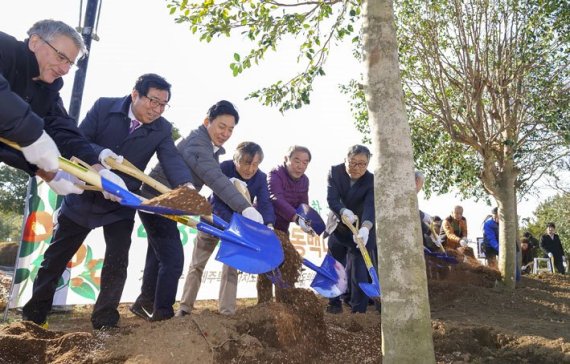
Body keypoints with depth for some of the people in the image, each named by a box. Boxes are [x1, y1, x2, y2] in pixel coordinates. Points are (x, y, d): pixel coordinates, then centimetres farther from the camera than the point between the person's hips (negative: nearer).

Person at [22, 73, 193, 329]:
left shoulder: (162, 129, -11)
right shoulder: (104, 107, -13)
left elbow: (173, 160, -25)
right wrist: (100, 153, -36)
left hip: (121, 204, 0)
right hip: (83, 195, 0)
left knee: (117, 262, -4)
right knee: (55, 258, 12)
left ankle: (104, 320, 12)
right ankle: (33, 315, 29)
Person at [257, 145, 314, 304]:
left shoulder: (304, 180, 5)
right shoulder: (275, 174, -20)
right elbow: (277, 200, -37)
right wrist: (297, 219, -49)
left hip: (281, 226, 8)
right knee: (291, 258, -19)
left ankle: (264, 303, 26)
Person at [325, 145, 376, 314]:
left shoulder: (371, 180, -19)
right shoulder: (335, 171, -14)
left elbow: (370, 206, -34)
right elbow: (331, 199, -23)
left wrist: (365, 228, -54)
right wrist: (344, 212, -45)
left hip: (361, 230, -2)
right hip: (338, 228, 3)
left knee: (359, 270, -7)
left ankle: (359, 310, 3)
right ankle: (334, 304, 26)